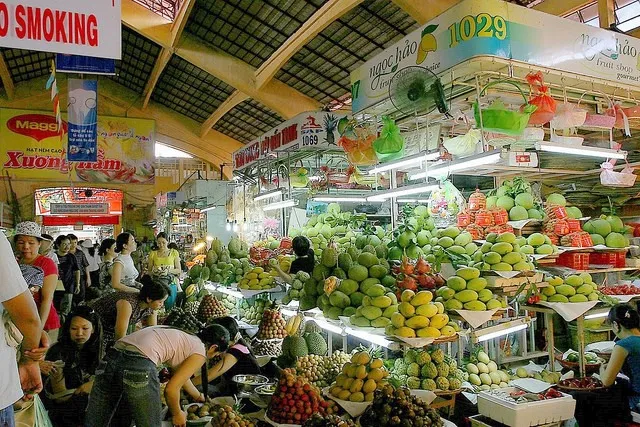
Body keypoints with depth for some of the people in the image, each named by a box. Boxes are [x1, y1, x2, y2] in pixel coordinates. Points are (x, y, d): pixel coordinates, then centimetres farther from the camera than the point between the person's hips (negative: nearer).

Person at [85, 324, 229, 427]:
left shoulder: (181, 337, 30)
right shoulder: (200, 352, 7)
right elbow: (171, 389, 2)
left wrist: (199, 397, 61)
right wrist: (177, 414, 21)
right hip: (139, 366, -8)